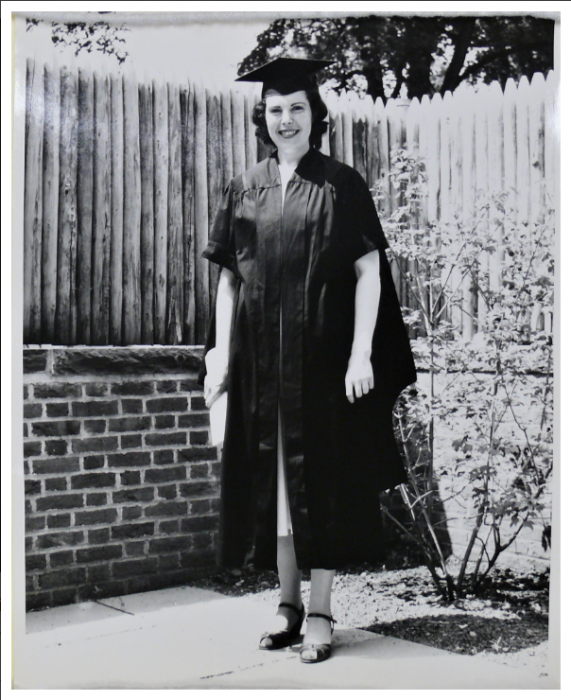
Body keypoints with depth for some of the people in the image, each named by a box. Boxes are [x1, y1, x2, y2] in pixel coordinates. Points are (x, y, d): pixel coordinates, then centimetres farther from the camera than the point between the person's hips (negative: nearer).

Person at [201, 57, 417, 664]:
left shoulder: (341, 186, 1)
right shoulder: (244, 191, 11)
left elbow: (369, 271, -4)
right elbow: (228, 278, 11)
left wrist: (361, 355, -14)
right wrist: (221, 357, 3)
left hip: (323, 361, -3)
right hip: (261, 363, 4)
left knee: (320, 478, 1)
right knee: (271, 481, 7)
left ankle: (320, 611, 11)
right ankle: (287, 603, 20)